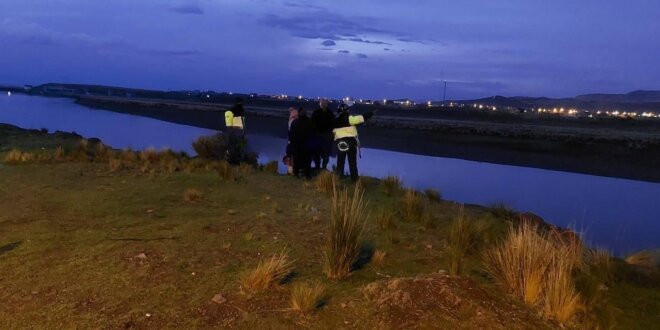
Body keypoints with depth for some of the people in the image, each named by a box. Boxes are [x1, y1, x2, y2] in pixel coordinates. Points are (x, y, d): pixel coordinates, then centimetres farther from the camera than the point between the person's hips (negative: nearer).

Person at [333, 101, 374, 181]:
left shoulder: (336, 121, 8)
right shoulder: (349, 118, -11)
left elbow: (333, 131, 17)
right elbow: (361, 118, -16)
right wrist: (371, 113, -10)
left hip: (339, 143, 4)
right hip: (350, 142, -4)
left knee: (340, 162, 11)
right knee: (352, 162, 3)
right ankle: (354, 179, 5)